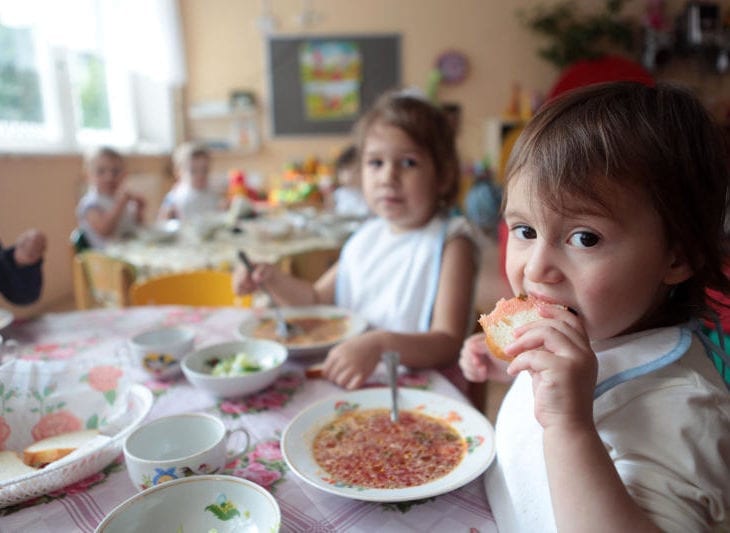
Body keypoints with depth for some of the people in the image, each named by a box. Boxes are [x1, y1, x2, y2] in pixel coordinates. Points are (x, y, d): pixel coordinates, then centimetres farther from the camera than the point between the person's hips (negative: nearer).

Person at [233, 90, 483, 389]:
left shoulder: (450, 241, -9)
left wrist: (380, 345, -35)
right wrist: (272, 279, 3)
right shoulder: (367, 237, 8)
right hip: (351, 382, 6)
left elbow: (448, 344, -18)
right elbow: (317, 297, 21)